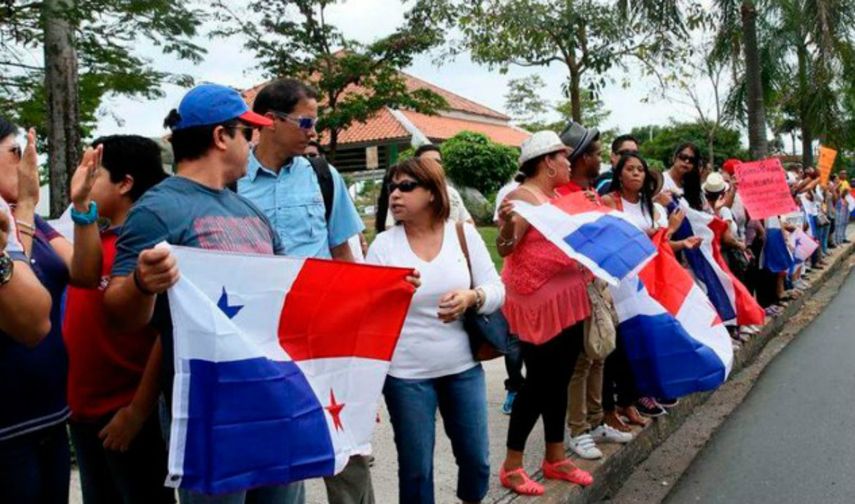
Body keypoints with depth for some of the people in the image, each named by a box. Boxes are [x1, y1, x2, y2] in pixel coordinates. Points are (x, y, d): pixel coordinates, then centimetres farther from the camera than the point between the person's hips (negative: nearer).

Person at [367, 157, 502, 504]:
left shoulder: (464, 233, -2)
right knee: (416, 468, 10)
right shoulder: (383, 244, -4)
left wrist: (472, 297, -22)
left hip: (463, 367, 2)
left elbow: (497, 290, -2)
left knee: (476, 459, 14)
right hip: (406, 374, -1)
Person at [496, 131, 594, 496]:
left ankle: (555, 457, 27)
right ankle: (512, 466, 11)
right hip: (537, 304, -8)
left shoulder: (559, 196, 13)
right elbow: (505, 248, -22)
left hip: (566, 300, 9)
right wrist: (506, 228, -42)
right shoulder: (522, 196, -14)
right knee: (538, 382, -3)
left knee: (559, 380, 14)